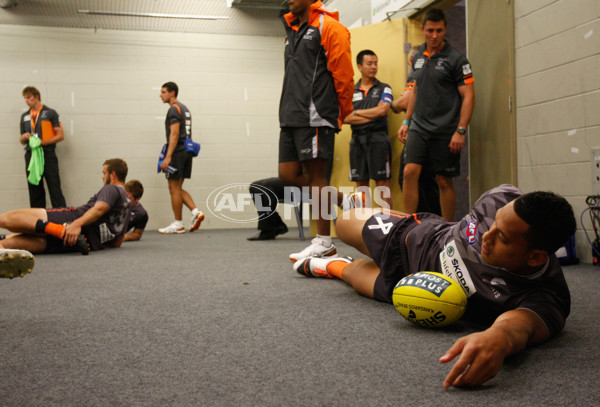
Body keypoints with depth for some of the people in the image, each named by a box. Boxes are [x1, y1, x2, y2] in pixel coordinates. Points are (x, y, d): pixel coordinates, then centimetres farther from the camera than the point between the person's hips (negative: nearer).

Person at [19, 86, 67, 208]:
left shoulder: (50, 113, 2)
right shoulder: (24, 116, 16)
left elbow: (61, 135, -3)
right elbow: (22, 140, 22)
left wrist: (42, 142, -14)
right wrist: (24, 137, -3)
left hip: (48, 155, -5)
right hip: (31, 156, 5)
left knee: (55, 190, -8)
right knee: (34, 190, 6)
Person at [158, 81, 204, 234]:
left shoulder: (174, 109, -11)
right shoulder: (184, 108, 19)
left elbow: (174, 133, -20)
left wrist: (168, 157, -23)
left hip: (177, 153, -9)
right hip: (186, 152, 10)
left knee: (174, 188, -3)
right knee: (178, 188, 14)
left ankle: (178, 225, 2)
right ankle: (196, 212, 1)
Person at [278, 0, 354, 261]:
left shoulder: (328, 27, -3)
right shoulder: (292, 32, 24)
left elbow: (343, 74, -8)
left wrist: (343, 114, -4)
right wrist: (288, 112, 20)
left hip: (315, 117, -9)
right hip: (291, 117, 9)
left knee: (315, 174, -6)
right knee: (288, 175, 4)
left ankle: (324, 243, 2)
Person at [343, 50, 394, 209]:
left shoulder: (384, 89, 8)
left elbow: (382, 110, -9)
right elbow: (346, 118, 0)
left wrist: (357, 113, -1)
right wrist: (371, 117, -7)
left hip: (378, 138, -3)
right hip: (357, 140, 3)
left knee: (382, 183, -4)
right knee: (361, 184, 6)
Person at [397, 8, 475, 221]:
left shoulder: (456, 59, -5)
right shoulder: (418, 57, 12)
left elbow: (468, 96, -9)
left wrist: (460, 131, -16)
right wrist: (406, 121, 17)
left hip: (445, 131, -4)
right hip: (418, 127, 4)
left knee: (444, 181, 2)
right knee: (410, 172, -9)